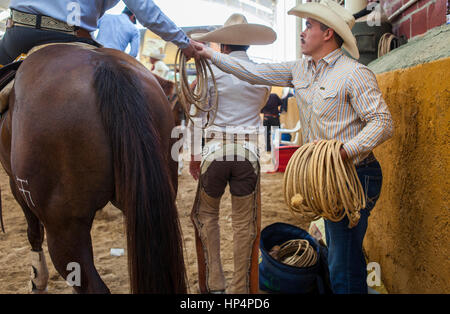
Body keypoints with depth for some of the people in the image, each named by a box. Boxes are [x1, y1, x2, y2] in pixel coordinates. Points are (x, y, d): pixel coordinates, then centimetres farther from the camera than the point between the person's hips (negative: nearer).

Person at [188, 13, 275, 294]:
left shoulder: (211, 70, -2)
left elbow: (198, 115, -3)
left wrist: (194, 155, 4)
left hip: (215, 151, -2)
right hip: (249, 153, 2)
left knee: (206, 214, 16)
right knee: (244, 223, 9)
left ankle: (214, 284, 17)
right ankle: (241, 287, 19)